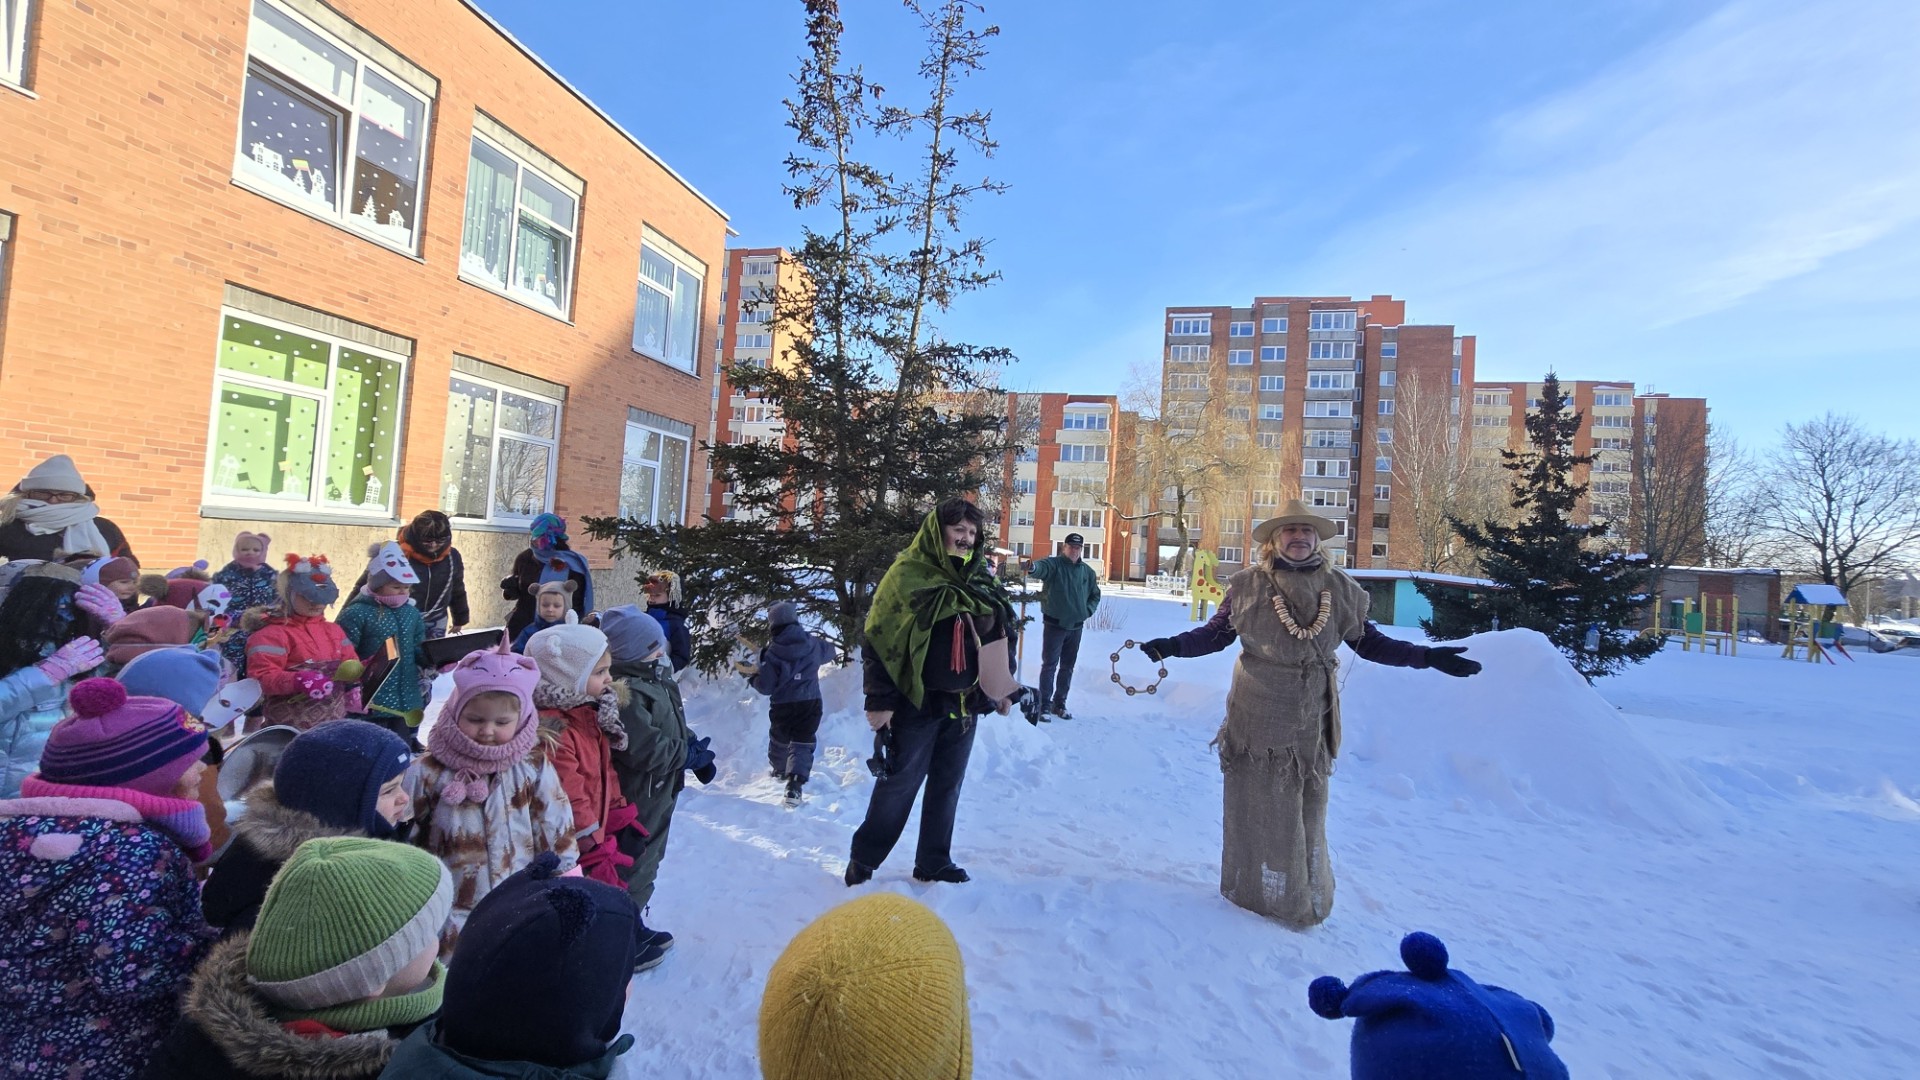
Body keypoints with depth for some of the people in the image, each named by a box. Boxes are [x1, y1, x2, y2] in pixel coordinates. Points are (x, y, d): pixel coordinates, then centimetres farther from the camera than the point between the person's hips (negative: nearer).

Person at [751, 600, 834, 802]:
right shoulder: (813, 644, -5)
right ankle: (795, 782, -15)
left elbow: (765, 686, -12)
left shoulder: (772, 652, -14)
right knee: (802, 743, 4)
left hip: (782, 706, 0)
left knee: (779, 740, 24)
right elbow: (829, 653, 17)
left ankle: (780, 770, 48)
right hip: (810, 704, 1)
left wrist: (755, 676, 8)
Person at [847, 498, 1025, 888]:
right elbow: (879, 639, -13)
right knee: (898, 785, 4)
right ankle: (863, 862, 22)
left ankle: (934, 863, 30)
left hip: (964, 704, 6)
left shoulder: (977, 579, 9)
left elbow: (993, 637, 18)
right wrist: (879, 700, -15)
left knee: (947, 785, 14)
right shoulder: (907, 574, -11)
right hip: (917, 701, -6)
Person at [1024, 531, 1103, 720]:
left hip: (1076, 627, 5)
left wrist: (1087, 611, 3)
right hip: (1054, 624, -5)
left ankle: (1059, 703, 24)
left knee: (1068, 667, 12)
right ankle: (1044, 704, 5)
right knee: (1049, 665, -2)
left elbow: (1095, 595, 21)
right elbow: (1042, 567, -33)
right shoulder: (1054, 564, -9)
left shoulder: (1088, 571, 7)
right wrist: (1032, 568, -57)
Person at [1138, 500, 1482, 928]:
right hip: (1258, 720, -2)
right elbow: (1215, 634, 0)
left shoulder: (1340, 589, 3)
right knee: (1259, 807, 5)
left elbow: (1369, 642, 10)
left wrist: (1428, 657, 6)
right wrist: (1173, 645, -13)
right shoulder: (1248, 585, -5)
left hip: (1311, 720, 2)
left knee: (1308, 809, 11)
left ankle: (1305, 900, 27)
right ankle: (1259, 893, 21)